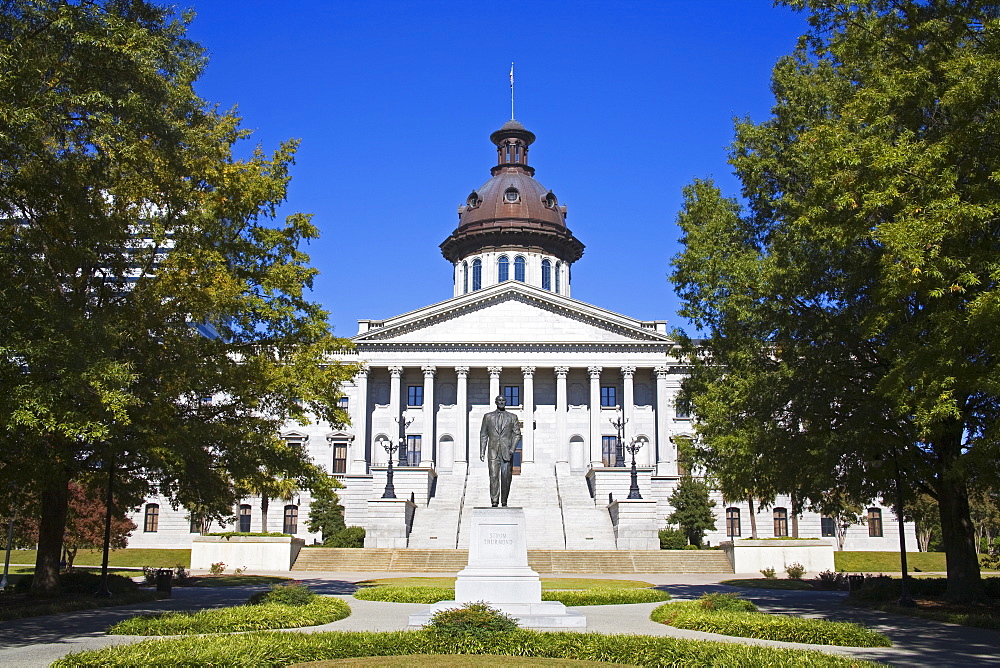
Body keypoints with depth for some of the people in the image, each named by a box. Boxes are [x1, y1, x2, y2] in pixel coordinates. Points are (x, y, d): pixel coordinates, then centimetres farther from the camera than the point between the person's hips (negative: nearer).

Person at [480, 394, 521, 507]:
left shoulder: (512, 418, 10)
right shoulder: (488, 416, 11)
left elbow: (517, 434, 7)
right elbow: (483, 435, 12)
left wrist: (513, 448, -7)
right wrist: (482, 451, 5)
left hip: (507, 452, 0)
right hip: (493, 452, 0)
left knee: (506, 478, 0)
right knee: (494, 476, -9)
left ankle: (504, 502, 13)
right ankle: (494, 502, -10)